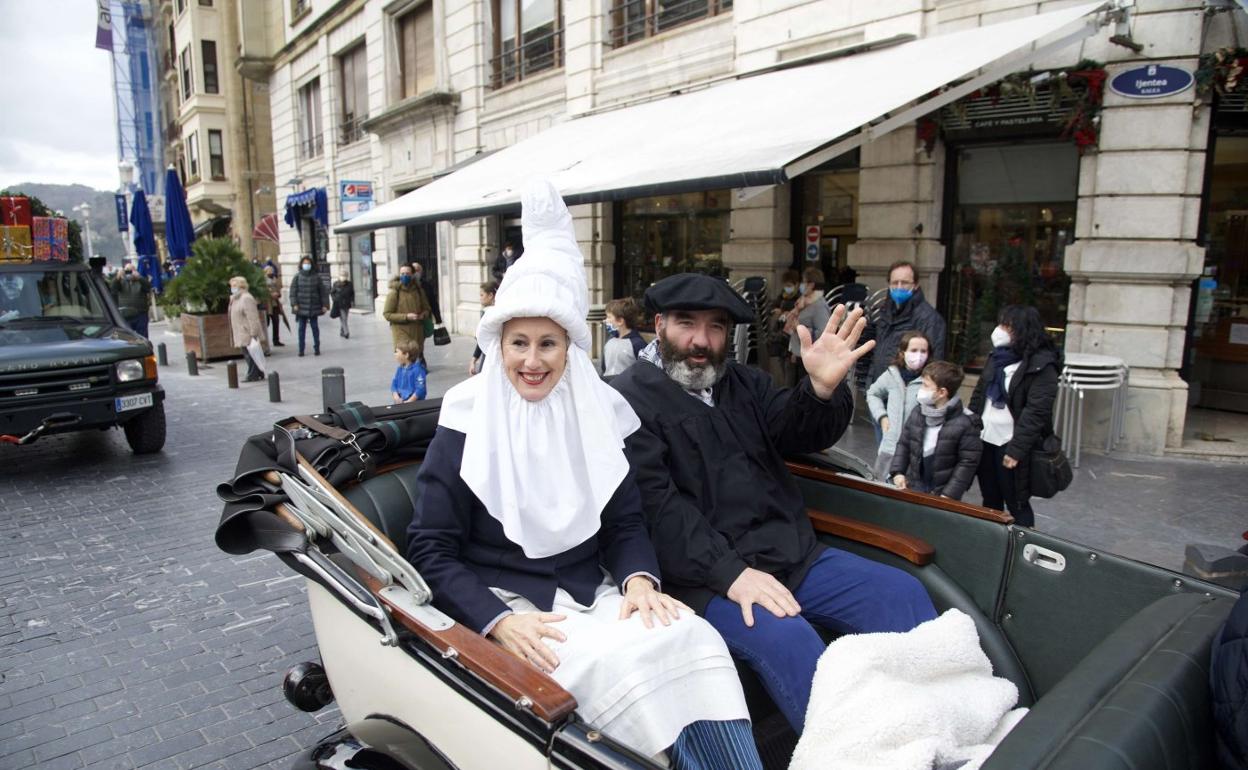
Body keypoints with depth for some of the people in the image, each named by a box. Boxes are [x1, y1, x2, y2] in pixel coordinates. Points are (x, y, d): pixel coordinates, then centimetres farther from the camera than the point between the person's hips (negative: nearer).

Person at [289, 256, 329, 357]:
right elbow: (293, 291, -1)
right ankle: (301, 350, 8)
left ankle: (317, 348, 12)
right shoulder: (297, 277, 2)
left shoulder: (316, 277, 3)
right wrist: (294, 304, -11)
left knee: (315, 327, 4)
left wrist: (325, 305, -4)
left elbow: (323, 291, 2)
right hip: (301, 307, 0)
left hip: (314, 307, 0)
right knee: (302, 328, 4)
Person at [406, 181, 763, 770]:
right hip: (505, 606, -3)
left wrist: (638, 579, -12)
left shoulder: (594, 414, 5)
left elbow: (625, 522, 9)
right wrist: (499, 621, -19)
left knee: (693, 638, -25)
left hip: (592, 596, 4)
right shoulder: (468, 426, -5)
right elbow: (430, 549, -5)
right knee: (618, 660, -31)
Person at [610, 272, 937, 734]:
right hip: (709, 575, -7)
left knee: (901, 592, -3)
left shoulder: (742, 382, 18)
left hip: (794, 554, 7)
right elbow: (656, 505, -17)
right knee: (784, 636, -32)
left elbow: (799, 434, 5)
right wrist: (729, 573, -25)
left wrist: (822, 389, -17)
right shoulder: (629, 399, -6)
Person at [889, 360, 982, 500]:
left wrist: (950, 494, -16)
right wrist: (898, 472, -2)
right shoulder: (917, 413, 1)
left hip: (941, 493, -5)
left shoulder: (966, 423, -16)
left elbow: (968, 462, -13)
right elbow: (904, 444, 10)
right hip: (913, 487, 5)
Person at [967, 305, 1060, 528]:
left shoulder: (1042, 365, -13)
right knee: (990, 503, 17)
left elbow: (1036, 412, -18)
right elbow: (978, 395, 16)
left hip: (1009, 445, -7)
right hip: (984, 440, 7)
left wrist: (1016, 450, -22)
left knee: (1017, 504, 5)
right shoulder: (997, 355, 10)